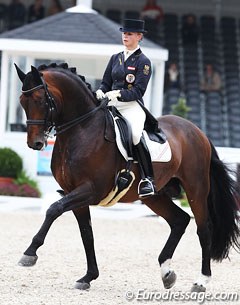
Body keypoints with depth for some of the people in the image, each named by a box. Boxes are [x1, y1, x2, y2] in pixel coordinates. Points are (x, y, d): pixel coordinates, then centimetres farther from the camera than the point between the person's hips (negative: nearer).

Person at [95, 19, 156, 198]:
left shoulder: (143, 62, 1)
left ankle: (147, 179, -25)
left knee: (135, 134, -34)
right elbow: (106, 83, 20)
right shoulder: (115, 58, 19)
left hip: (132, 106, -6)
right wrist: (101, 92, -3)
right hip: (112, 106, 6)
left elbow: (138, 91, -8)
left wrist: (119, 94, -22)